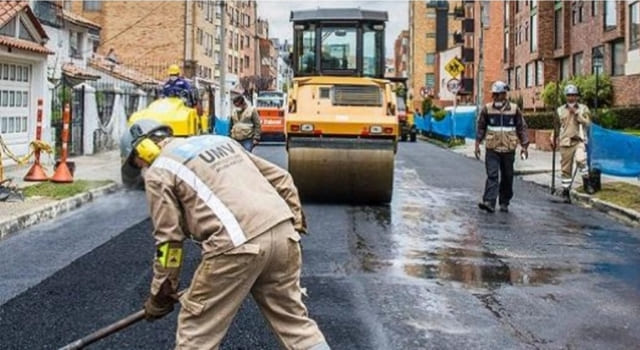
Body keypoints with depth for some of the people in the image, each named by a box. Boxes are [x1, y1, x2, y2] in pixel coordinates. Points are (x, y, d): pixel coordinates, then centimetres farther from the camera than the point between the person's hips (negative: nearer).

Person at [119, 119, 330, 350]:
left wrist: (160, 295, 13)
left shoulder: (159, 171, 8)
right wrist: (294, 223, 33)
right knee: (293, 318, 18)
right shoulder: (218, 139, 28)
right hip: (282, 231, 7)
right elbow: (280, 179, 26)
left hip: (238, 246, -7)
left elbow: (169, 239, 3)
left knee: (196, 331, 9)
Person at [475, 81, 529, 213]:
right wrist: (477, 144, 2)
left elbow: (522, 128, 6)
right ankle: (489, 202, -18)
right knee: (492, 175, -11)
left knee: (507, 177, 9)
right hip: (492, 149, -1)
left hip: (508, 149, 1)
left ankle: (504, 203, 20)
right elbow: (481, 127, 7)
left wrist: (524, 146, 1)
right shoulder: (487, 109, 2)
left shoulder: (514, 109, 1)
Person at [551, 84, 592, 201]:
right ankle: (565, 191, 14)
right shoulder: (560, 110, 10)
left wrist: (576, 112, -11)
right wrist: (553, 138, 5)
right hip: (565, 142, 2)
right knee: (566, 168, 4)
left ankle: (586, 180, -9)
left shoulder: (583, 108, 5)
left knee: (580, 159, -30)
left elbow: (587, 123, -7)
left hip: (579, 140, -2)